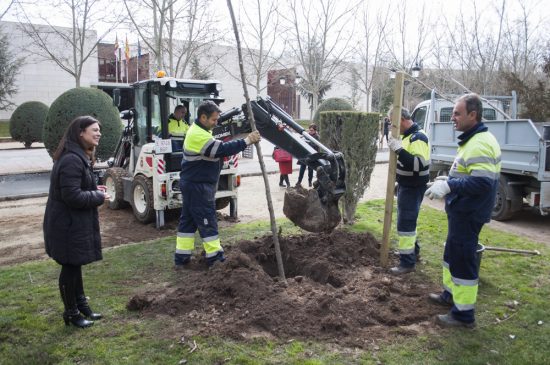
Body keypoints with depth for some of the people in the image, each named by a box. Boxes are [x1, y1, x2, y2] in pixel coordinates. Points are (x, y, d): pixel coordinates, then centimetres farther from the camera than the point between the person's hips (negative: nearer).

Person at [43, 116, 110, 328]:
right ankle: (71, 314, 20)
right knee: (70, 267, 4)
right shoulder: (72, 160, -24)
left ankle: (81, 306, 34)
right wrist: (99, 197, -16)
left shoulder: (80, 157, 11)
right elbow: (72, 196, -28)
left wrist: (95, 191, 3)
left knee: (75, 265, 19)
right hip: (68, 224, -11)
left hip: (75, 222, 11)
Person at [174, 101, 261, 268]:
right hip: (198, 186, -11)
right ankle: (214, 256, 8)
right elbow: (222, 149, -29)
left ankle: (181, 257, 20)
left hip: (193, 184, 11)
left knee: (188, 219, 13)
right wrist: (247, 141, -27)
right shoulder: (198, 135, -23)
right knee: (207, 220, -2)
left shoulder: (200, 129, 12)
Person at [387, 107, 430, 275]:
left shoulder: (418, 137, -20)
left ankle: (407, 262, -1)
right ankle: (412, 250, 37)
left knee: (405, 223, -8)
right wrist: (396, 147, 6)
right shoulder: (407, 136, 11)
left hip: (413, 188, -10)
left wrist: (399, 149, -34)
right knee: (407, 221, 21)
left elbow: (419, 164, -32)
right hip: (405, 185, 10)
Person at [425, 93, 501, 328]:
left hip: (468, 214, -11)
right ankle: (451, 294, 41)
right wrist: (447, 182, 13)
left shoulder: (480, 145, -22)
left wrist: (448, 185, -31)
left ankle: (464, 314, 9)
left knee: (463, 260, -2)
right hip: (462, 211, 11)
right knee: (453, 254, 23)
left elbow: (482, 182, -31)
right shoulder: (472, 140, 13)